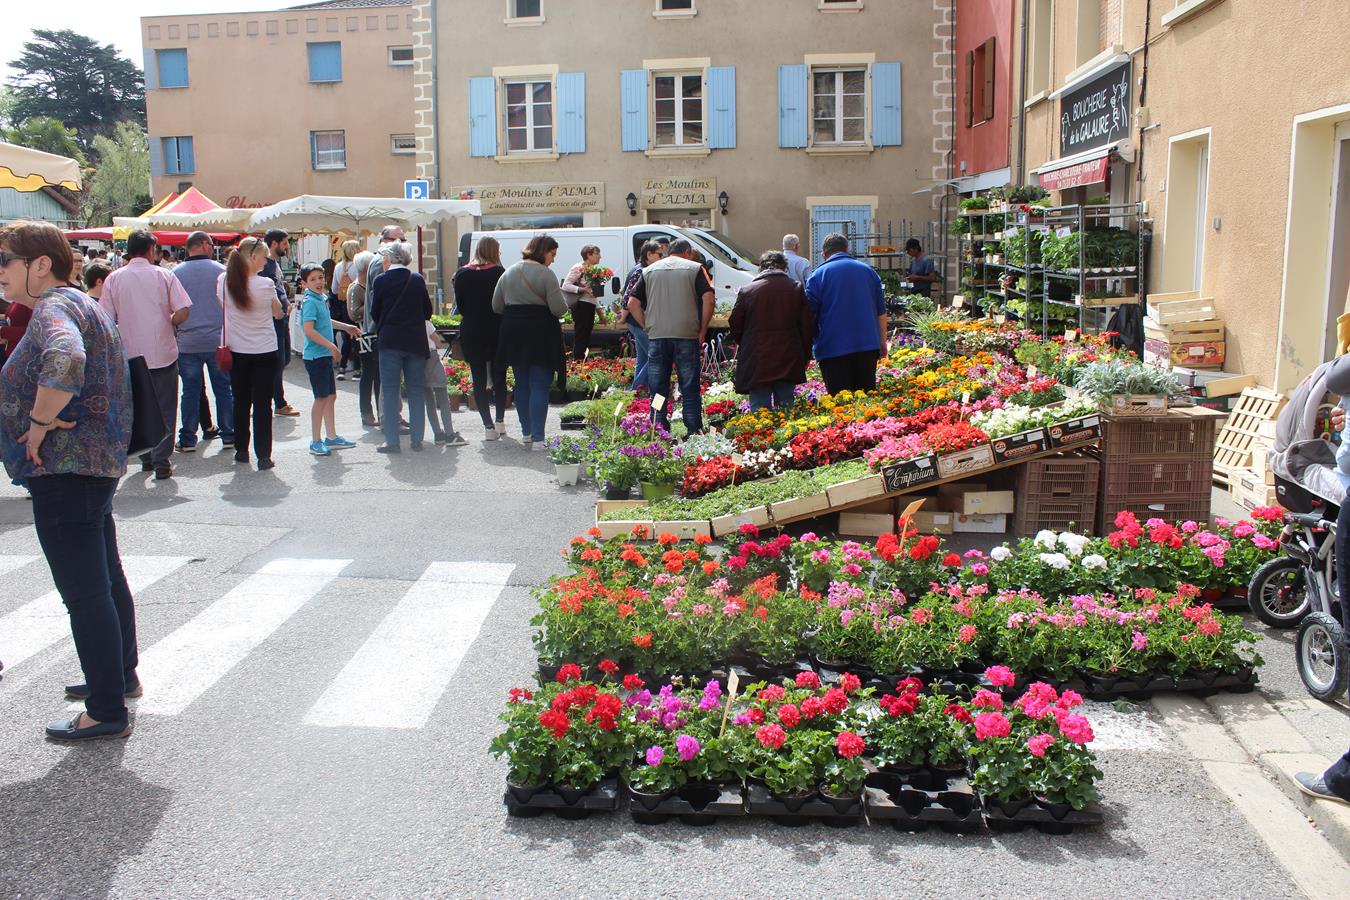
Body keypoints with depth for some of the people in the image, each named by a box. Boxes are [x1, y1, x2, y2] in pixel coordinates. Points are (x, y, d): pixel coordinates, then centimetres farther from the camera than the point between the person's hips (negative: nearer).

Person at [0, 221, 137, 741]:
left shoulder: (52, 308, -16)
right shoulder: (81, 303, 16)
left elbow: (66, 357, -39)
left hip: (65, 472, -11)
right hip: (98, 462, 11)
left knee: (84, 591, -4)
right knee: (106, 578, 21)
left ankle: (107, 712, 4)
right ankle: (122, 676, 36)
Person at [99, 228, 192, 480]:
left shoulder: (114, 279, -1)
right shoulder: (164, 275, -5)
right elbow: (183, 312, -11)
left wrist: (124, 332, 16)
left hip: (131, 355, 2)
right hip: (163, 353, -2)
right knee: (164, 410, 5)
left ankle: (146, 458, 22)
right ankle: (161, 463, 1)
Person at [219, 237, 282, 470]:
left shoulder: (223, 281, -5)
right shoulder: (265, 285, -15)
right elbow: (278, 313, 0)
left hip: (237, 351, 3)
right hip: (264, 351, -3)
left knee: (241, 402, 16)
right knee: (262, 404, 2)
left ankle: (241, 450, 24)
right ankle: (263, 455, 1)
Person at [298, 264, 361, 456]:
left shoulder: (322, 299, 12)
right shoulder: (310, 302, -15)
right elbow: (309, 330, -24)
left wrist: (346, 327, 35)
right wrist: (331, 346, -25)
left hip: (325, 355, 9)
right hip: (316, 356, -9)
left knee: (331, 396, 14)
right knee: (321, 397, -4)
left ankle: (332, 437, 25)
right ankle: (316, 442, 4)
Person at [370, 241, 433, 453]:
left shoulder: (381, 281, -5)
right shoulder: (418, 280, 2)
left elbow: (374, 314, 2)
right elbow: (428, 312, 8)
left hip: (390, 342, -2)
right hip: (416, 342, 2)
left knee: (389, 390, 4)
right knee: (416, 390, 9)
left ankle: (392, 441, 2)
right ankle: (416, 439, 11)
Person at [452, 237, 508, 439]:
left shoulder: (462, 274, 0)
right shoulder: (499, 273, -8)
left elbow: (460, 307, 4)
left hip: (471, 333, 1)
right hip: (496, 333, -1)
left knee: (479, 380, 5)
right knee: (499, 378, 13)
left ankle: (489, 426, 1)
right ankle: (500, 421, 15)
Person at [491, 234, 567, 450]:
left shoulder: (508, 273, 8)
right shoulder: (546, 274, -10)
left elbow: (497, 307, 10)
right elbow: (559, 309, -15)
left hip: (513, 335, 5)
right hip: (541, 334, -5)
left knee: (521, 384, 15)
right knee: (540, 386, -3)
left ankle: (526, 433, 22)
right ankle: (537, 439, -6)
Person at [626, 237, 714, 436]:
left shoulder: (649, 270, 13)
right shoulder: (695, 268, 5)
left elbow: (632, 304, 7)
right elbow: (708, 299, -8)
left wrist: (648, 327, 11)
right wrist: (702, 331, -1)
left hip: (656, 337, 2)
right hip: (687, 336, -2)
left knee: (658, 391, 7)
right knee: (690, 390, 5)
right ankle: (694, 434, 7)